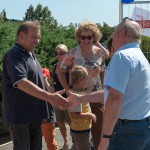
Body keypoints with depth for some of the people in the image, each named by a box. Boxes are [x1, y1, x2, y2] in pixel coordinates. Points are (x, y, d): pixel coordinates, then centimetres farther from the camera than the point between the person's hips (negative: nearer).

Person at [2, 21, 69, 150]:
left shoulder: (31, 54, 13)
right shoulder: (14, 55, -17)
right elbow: (21, 83, -31)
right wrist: (50, 97, -38)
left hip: (35, 113, 9)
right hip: (20, 115, -9)